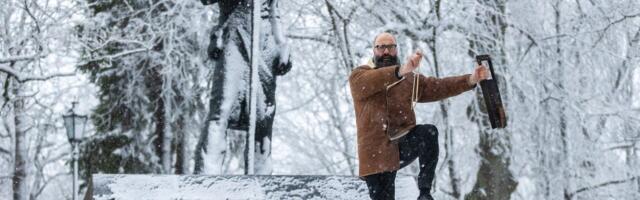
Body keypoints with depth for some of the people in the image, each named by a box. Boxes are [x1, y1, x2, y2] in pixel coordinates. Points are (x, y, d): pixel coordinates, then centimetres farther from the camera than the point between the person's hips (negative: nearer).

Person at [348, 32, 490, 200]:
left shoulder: (409, 79, 16)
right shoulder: (359, 76, 0)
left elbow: (438, 87, 5)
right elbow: (370, 81, -24)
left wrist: (470, 80, -11)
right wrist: (400, 71, -41)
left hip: (404, 144, 2)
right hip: (376, 151, -2)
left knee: (428, 132, -27)